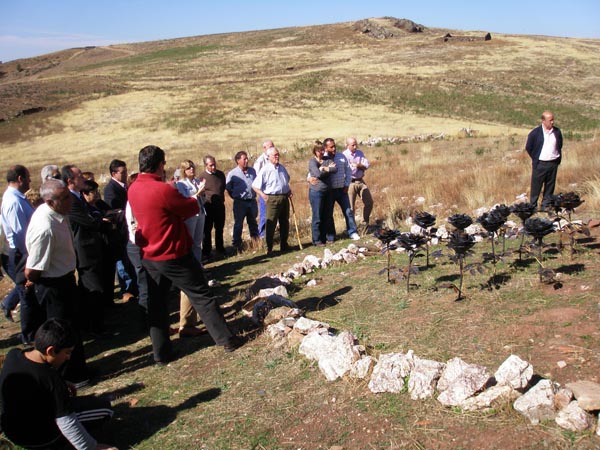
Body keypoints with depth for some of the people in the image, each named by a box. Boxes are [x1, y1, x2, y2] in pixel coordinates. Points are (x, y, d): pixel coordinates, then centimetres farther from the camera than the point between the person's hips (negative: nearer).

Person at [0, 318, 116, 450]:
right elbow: (66, 423, -27)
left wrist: (62, 385, 5)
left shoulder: (12, 355, -11)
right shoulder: (50, 378, -33)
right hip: (40, 439, -7)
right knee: (104, 407, -4)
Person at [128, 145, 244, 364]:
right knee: (202, 297, 5)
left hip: (149, 257, 7)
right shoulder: (163, 190, -23)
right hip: (174, 256, -7)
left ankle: (161, 353, 19)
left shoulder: (133, 189, 1)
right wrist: (192, 199, 8)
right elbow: (193, 208, -11)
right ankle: (226, 339, 15)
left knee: (156, 304, 13)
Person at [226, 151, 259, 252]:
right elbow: (228, 188, 0)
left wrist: (253, 195, 12)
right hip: (240, 203, -4)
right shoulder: (232, 174, -9)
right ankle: (237, 245, 13)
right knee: (238, 225, 5)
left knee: (253, 223, 17)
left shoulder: (252, 171, 4)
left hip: (252, 201, 4)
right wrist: (236, 197, 2)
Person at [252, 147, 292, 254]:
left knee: (285, 223, 14)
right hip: (272, 199, -7)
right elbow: (255, 186, -10)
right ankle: (269, 248, 3)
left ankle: (284, 245, 26)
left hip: (284, 198, 7)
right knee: (271, 224, -4)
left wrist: (289, 191, 14)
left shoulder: (282, 168, 11)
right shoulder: (265, 170, -10)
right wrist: (264, 196, -14)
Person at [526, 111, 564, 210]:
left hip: (553, 164, 4)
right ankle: (533, 206, 12)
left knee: (550, 187, 9)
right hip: (540, 164, -4)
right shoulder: (535, 133, -8)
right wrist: (535, 159, 1)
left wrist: (558, 158, 11)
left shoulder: (557, 132, 4)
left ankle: (545, 206, 18)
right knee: (536, 187, 2)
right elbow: (528, 148, 0)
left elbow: (560, 146, 18)